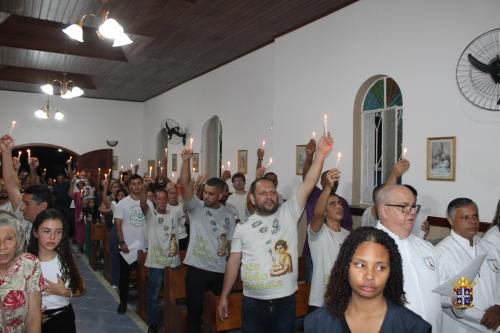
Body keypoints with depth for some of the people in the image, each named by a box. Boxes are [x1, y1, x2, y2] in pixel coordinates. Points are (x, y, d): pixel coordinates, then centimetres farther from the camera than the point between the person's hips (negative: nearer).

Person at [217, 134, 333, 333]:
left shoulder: (288, 213, -1)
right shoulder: (243, 227, 3)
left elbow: (308, 185, -12)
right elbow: (234, 262, 6)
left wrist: (321, 154, -22)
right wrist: (224, 297, 6)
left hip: (285, 300, 0)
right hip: (253, 302, 1)